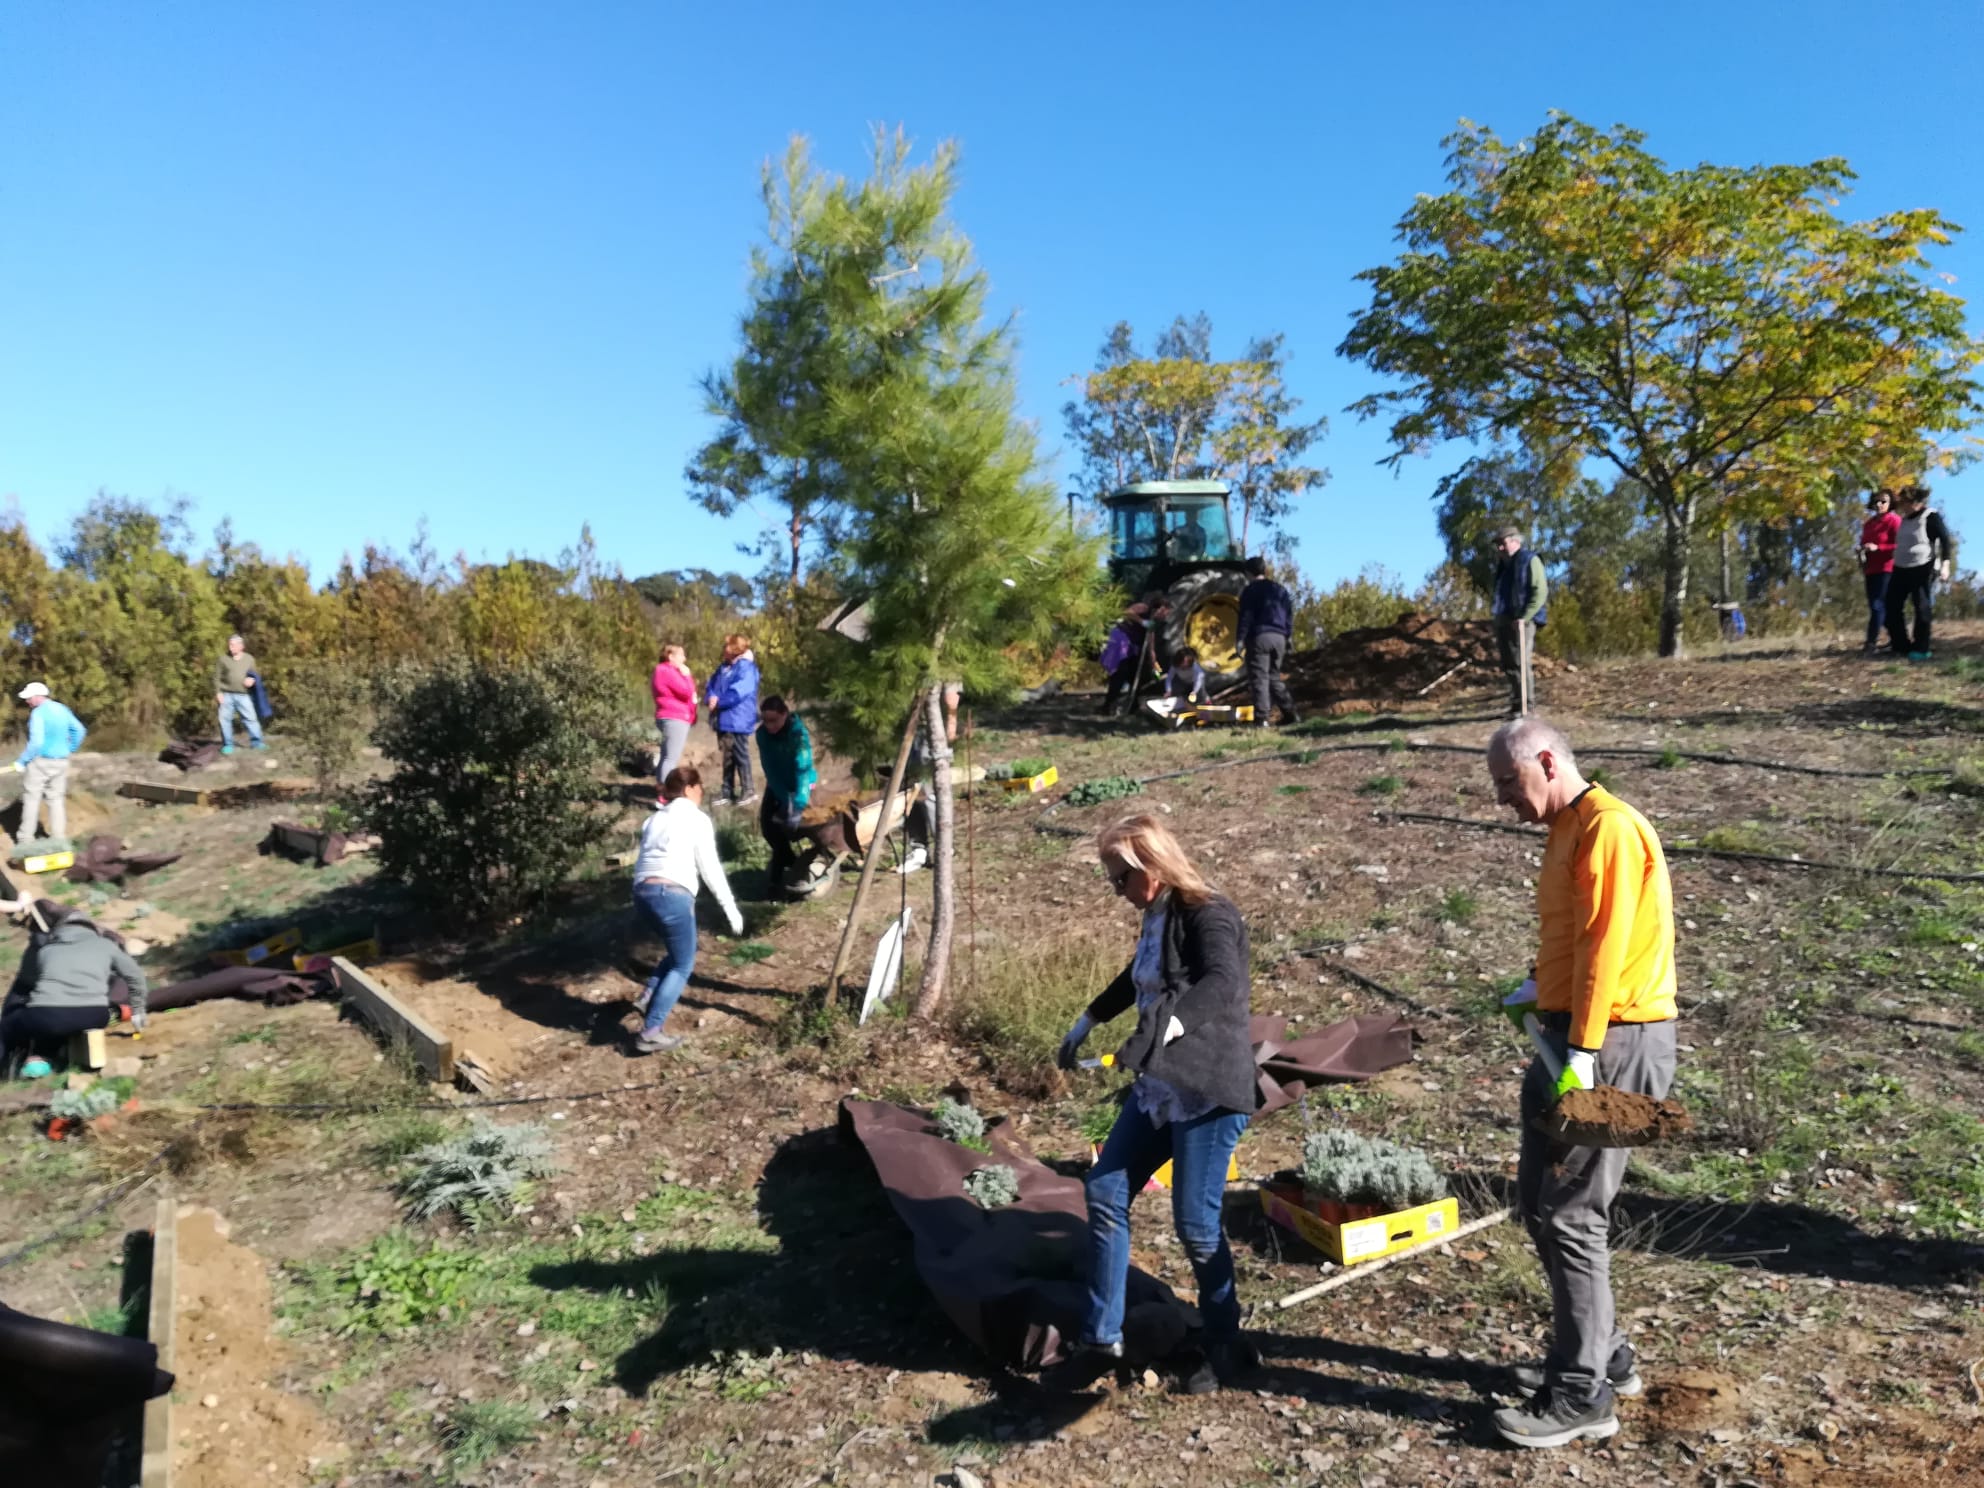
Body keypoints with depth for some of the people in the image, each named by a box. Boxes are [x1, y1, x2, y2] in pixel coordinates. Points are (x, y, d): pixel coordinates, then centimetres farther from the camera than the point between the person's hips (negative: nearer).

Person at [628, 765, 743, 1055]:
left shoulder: (655, 819, 24)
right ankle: (650, 1033, -5)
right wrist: (731, 908, 4)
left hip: (642, 892, 7)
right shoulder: (697, 819, 5)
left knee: (678, 951, 28)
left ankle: (648, 996, 14)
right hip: (672, 894, -7)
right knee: (683, 965, 4)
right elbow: (710, 869, 1)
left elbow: (648, 858, 20)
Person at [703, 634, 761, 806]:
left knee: (740, 755, -5)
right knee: (726, 757, 12)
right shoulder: (724, 667, 16)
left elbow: (738, 692, -22)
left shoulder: (746, 667, -12)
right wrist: (711, 697, -7)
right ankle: (728, 793, 17)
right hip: (724, 719, 9)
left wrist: (719, 702, -15)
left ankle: (747, 791, 3)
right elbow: (713, 684, 15)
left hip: (737, 720, -9)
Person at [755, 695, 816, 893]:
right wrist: (785, 797, -28)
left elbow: (804, 767, -36)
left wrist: (799, 801, -46)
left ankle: (778, 873, -2)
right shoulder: (762, 734, -17)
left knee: (789, 821, -19)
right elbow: (769, 769, -18)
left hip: (800, 783, -4)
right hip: (777, 784, 4)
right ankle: (789, 862, 13)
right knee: (767, 821, -10)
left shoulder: (798, 732, -29)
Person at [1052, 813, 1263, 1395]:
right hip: (1157, 1087, 9)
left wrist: (1164, 1029, -51)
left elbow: (1221, 983, -37)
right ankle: (1101, 1339, 18)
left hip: (1211, 1091, -9)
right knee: (1106, 1194, 6)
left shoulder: (1208, 915, -17)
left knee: (1195, 1223, -4)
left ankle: (1228, 1349, 20)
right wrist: (1087, 1021, 36)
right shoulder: (1158, 916, 10)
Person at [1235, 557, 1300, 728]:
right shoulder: (1281, 589, 17)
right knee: (1274, 677, 17)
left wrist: (1241, 638, -9)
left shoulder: (1250, 591, -1)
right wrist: (1288, 636, 19)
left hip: (1259, 637, -6)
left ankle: (1261, 718, -14)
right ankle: (1290, 713, 10)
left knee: (1259, 678, -6)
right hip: (1278, 637, 6)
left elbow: (1246, 616, -9)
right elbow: (1290, 614, 15)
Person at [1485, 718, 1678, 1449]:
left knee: (1569, 1213, -4)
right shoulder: (1567, 830, 15)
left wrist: (1582, 1053, -23)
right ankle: (1603, 1355, 30)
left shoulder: (1608, 827, -16)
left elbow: (1605, 948, -21)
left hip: (1614, 1040, -10)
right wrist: (1540, 984, 8)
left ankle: (1583, 1396, 8)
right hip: (1571, 1034, 10)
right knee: (1538, 1198, 16)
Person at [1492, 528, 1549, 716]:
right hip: (1504, 621, 8)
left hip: (1522, 621, -8)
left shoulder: (1530, 560, -3)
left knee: (1520, 664, -12)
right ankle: (1516, 704, 15)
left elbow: (1540, 592, -11)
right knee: (1508, 666, 9)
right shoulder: (1503, 565, 21)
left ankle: (1525, 706, -10)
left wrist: (1524, 617, -19)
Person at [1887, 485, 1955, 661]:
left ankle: (1921, 649, 1)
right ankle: (1901, 645, 11)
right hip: (1901, 569, 8)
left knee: (1922, 609, -4)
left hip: (1923, 569, -8)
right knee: (1892, 607, 3)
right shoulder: (1904, 520, 15)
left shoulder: (1931, 517, -6)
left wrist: (1945, 564, -22)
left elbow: (1946, 540, -12)